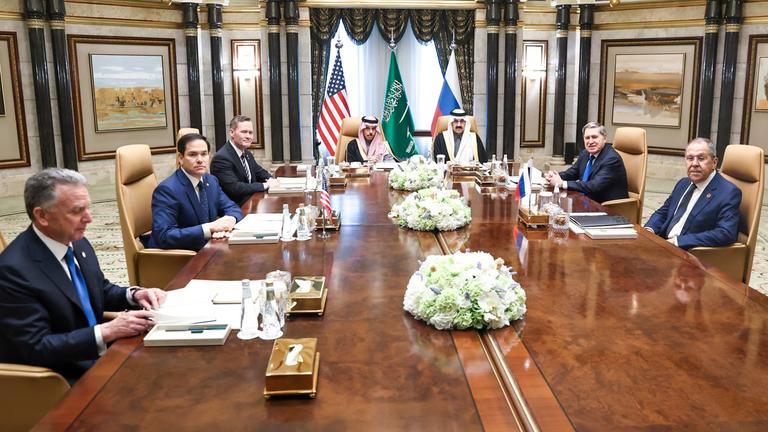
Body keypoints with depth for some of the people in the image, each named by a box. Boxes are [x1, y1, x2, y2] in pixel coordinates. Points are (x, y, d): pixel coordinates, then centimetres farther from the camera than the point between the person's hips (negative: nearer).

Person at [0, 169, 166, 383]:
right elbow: (36, 348, -22)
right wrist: (108, 331, -26)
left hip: (99, 354, 7)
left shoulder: (78, 244, 0)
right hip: (61, 379, -7)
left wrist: (134, 295, -4)